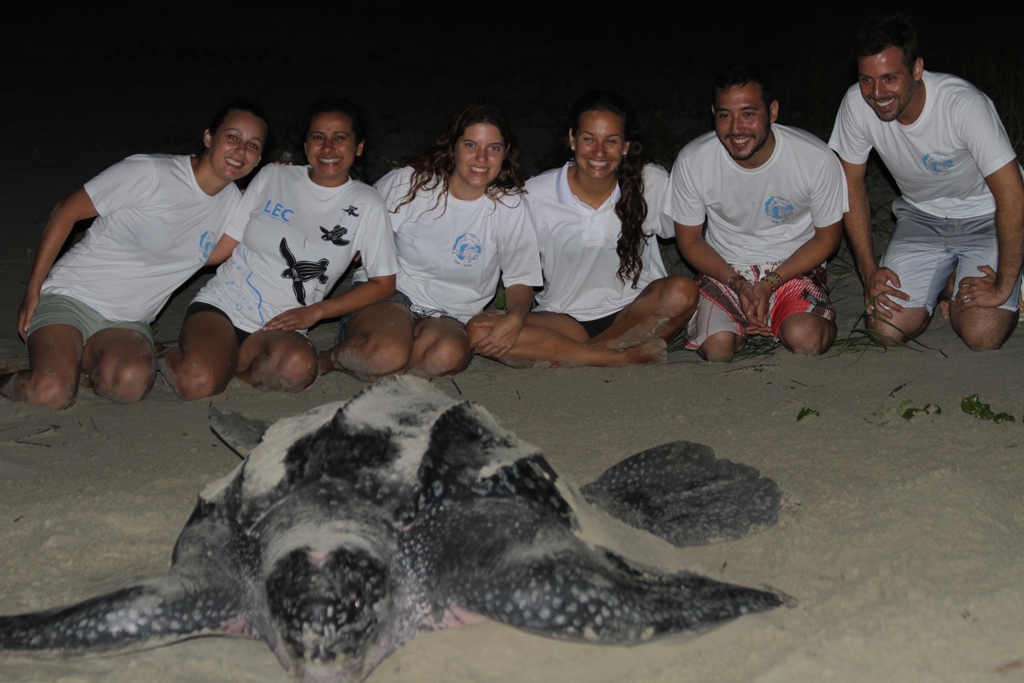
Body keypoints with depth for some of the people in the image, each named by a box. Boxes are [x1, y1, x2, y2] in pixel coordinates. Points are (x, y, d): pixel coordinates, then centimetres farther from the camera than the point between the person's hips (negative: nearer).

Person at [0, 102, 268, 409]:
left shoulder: (233, 203, 4)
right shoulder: (148, 173, -14)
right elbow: (64, 214, -7)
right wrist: (32, 292, -7)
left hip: (127, 322, 4)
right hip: (71, 296, -4)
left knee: (132, 383, -31)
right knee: (51, 394, -28)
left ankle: (77, 358, 2)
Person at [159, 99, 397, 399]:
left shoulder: (366, 205, 2)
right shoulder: (272, 177, 6)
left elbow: (384, 284, 2)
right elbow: (224, 247, 10)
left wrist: (314, 312, -4)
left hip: (281, 326, 0)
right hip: (222, 303, 0)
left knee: (299, 368, -37)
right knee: (197, 384, -30)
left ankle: (221, 362, -9)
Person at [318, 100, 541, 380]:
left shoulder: (510, 208, -2)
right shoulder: (407, 183, -3)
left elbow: (520, 280, 3)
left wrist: (515, 318, -19)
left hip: (448, 318, 2)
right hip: (387, 295, -2)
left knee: (448, 354, -36)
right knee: (388, 353, -37)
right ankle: (328, 358, -4)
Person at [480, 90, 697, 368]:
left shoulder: (652, 184, -4)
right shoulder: (536, 195, -6)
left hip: (636, 316, 1)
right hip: (566, 319, 0)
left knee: (682, 292, -31)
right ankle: (630, 356, -25)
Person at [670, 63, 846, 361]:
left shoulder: (817, 158, -18)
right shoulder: (692, 161, -15)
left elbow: (827, 236, -4)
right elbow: (689, 239, -1)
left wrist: (770, 284, -15)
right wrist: (737, 283, -15)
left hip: (794, 267, -1)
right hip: (725, 269, 1)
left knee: (805, 339, -30)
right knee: (716, 347, -25)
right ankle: (744, 325, 9)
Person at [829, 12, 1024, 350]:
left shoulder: (964, 104, -30)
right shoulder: (857, 104, -19)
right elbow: (852, 183, -4)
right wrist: (869, 269, -7)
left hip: (986, 217, -3)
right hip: (921, 216, 4)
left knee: (981, 337, -20)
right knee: (887, 329, -12)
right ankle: (942, 283, 18)